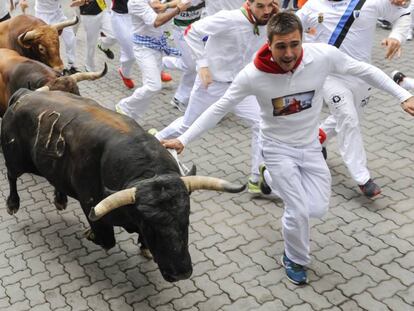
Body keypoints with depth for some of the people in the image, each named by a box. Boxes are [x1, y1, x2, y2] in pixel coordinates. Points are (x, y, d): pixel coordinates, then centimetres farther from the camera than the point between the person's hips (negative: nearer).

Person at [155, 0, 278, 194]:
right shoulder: (229, 19, -26)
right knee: (187, 125, 13)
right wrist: (202, 64, -24)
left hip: (239, 86, 5)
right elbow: (192, 32, -22)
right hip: (211, 83, -4)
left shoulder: (268, 25, -7)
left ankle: (257, 180, 2)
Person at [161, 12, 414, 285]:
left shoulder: (323, 55, -24)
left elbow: (365, 70, -8)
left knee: (318, 209, 4)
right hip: (278, 148, -3)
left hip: (310, 145, 3)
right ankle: (296, 260, 23)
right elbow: (219, 109, -16)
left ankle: (274, 179, 32)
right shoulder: (253, 75, -27)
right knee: (299, 211, -8)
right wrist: (183, 140, -17)